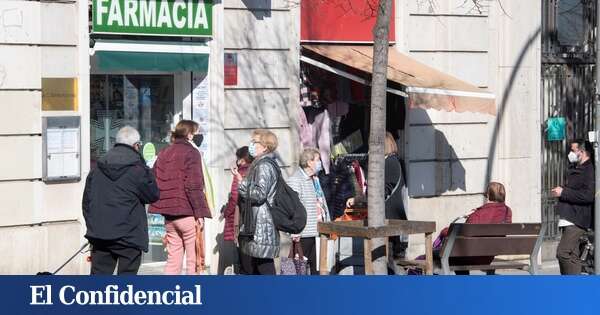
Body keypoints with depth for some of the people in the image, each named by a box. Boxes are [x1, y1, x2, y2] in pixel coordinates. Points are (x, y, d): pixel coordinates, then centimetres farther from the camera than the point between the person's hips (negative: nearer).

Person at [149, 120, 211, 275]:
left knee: (173, 260, 11)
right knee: (193, 260, -2)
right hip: (187, 214, -7)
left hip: (169, 215, 7)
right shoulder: (191, 153, -7)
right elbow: (194, 185, -15)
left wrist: (164, 207, 17)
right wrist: (199, 213, -13)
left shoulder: (163, 154, 15)